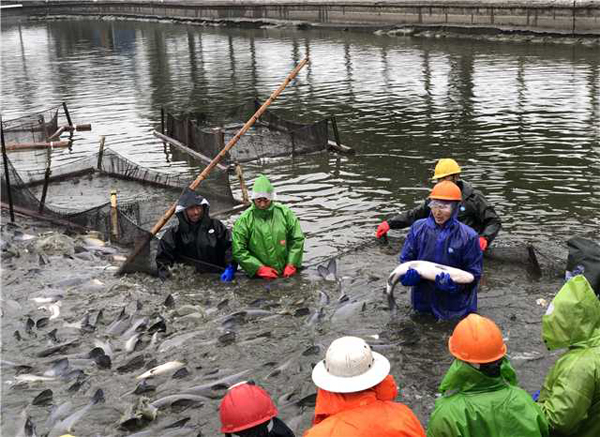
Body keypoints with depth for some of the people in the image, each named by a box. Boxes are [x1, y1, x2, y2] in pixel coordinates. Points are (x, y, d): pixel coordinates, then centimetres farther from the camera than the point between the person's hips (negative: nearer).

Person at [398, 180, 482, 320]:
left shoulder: (468, 236, -15)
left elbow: (473, 274, -11)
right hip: (423, 300, 3)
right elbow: (405, 258, 3)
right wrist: (410, 273, -18)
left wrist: (454, 282, -29)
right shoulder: (418, 228, -6)